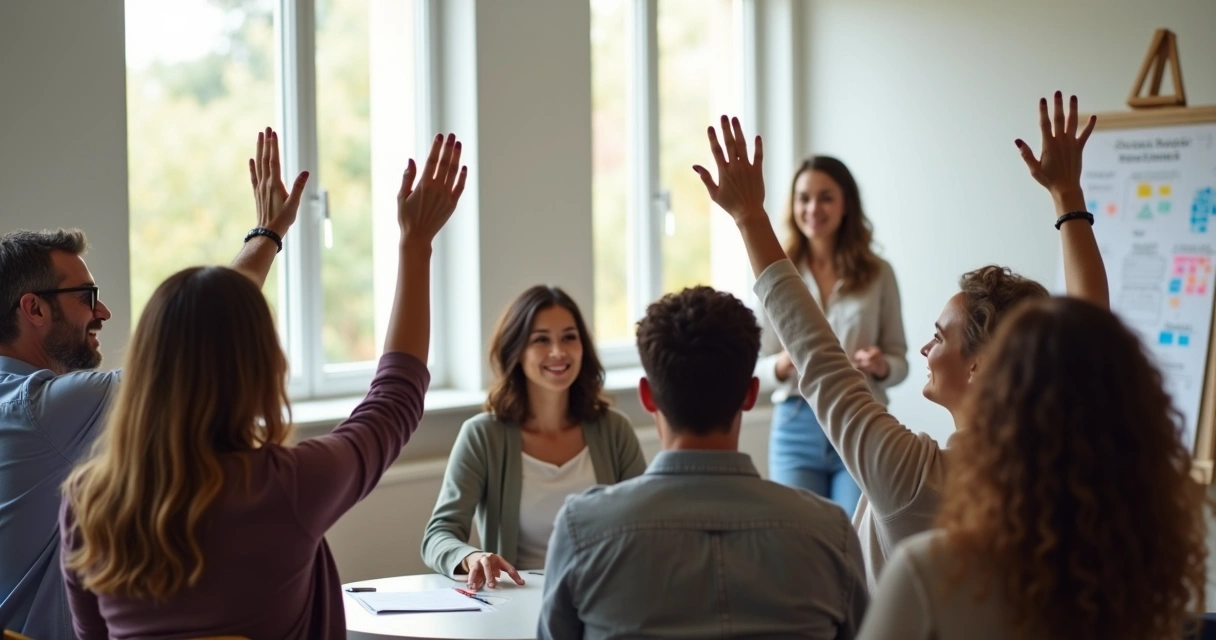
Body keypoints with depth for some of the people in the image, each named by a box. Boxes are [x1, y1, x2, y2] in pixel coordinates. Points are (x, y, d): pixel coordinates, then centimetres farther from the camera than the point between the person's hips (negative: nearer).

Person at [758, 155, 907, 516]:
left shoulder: (877, 273, 2)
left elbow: (899, 361, 7)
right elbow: (760, 368, 4)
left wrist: (881, 367, -14)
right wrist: (784, 363, -17)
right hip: (796, 427, 0)